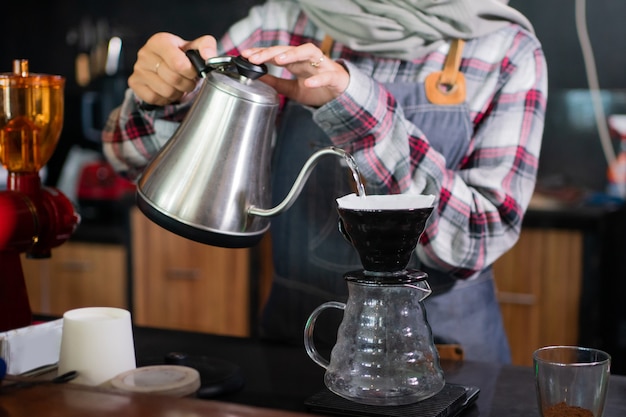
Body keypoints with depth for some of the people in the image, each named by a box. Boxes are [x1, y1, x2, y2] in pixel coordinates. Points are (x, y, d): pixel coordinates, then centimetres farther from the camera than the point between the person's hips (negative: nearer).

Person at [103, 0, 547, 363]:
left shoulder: (507, 50, -8)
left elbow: (479, 237, -17)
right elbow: (140, 155, 4)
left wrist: (358, 106, -27)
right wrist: (161, 96, -19)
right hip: (295, 331, 4)